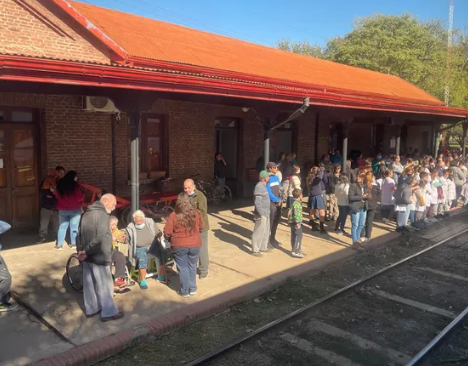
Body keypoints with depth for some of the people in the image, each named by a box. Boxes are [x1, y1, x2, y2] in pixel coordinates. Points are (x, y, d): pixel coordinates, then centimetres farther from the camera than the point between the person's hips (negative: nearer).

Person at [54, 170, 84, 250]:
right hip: (75, 209, -4)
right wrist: (83, 195, 6)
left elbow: (58, 196, 13)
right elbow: (80, 197, -14)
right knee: (74, 227, 4)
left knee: (62, 226, 9)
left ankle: (59, 244, 9)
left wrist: (54, 191, 31)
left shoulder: (60, 185, 1)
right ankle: (73, 243, 8)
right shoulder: (75, 185, -15)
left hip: (62, 209, 4)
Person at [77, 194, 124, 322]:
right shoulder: (102, 214, -18)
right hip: (98, 257, -9)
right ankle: (109, 312, 11)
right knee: (104, 285, 2)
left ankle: (91, 309, 29)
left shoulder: (87, 213, 12)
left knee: (89, 283, 17)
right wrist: (86, 251, -19)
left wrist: (81, 250, 7)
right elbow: (100, 238, -28)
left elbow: (80, 234, 14)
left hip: (86, 255, 9)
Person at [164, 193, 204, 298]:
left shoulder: (173, 215, -14)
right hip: (195, 244, 2)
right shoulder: (197, 213, -7)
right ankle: (193, 289, 27)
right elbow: (201, 228, 7)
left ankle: (185, 291, 21)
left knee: (183, 268, 12)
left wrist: (172, 239, 11)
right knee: (192, 266, 19)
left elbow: (167, 233, -10)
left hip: (179, 246, -2)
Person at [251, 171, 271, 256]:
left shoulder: (263, 186, 11)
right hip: (261, 214, -10)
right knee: (259, 232, -2)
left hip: (266, 213, 10)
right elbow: (257, 202, -24)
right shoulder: (259, 187, -20)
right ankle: (255, 250, 7)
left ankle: (263, 247, 31)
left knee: (266, 231, 18)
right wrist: (261, 214, -25)